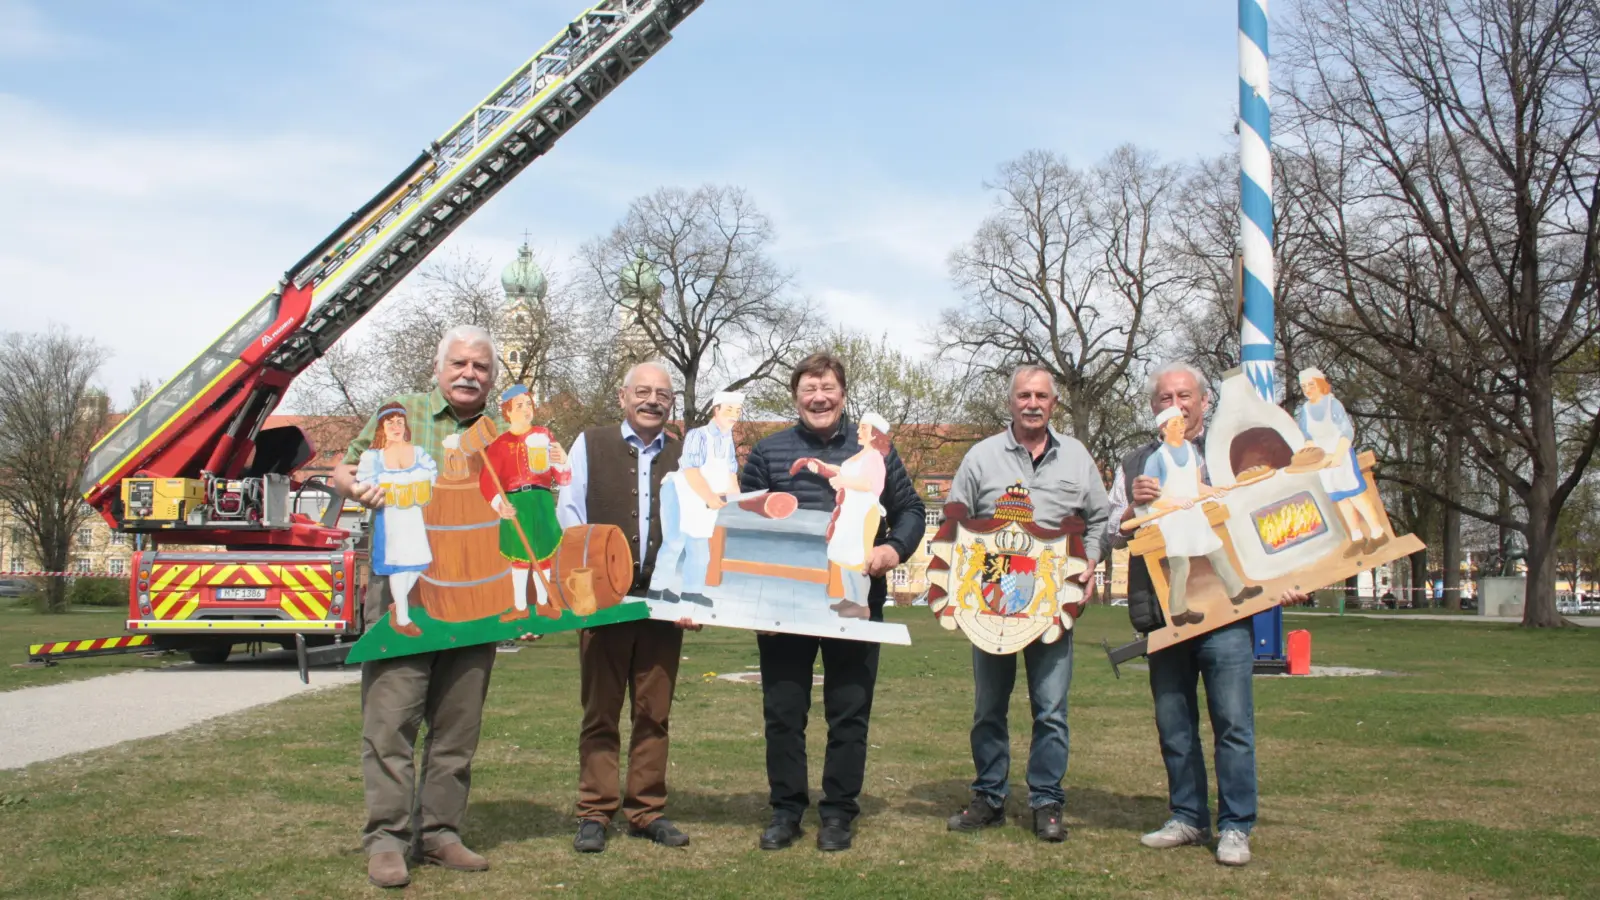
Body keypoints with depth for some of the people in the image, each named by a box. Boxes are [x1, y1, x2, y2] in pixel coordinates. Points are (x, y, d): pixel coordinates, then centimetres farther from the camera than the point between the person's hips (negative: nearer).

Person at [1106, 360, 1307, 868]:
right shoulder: (1136, 466, 15)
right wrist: (1133, 506, -9)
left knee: (1233, 724, -3)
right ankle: (1187, 818, 22)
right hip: (1163, 615, 3)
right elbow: (1114, 535, 12)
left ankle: (1235, 827, 5)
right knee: (1174, 726, 10)